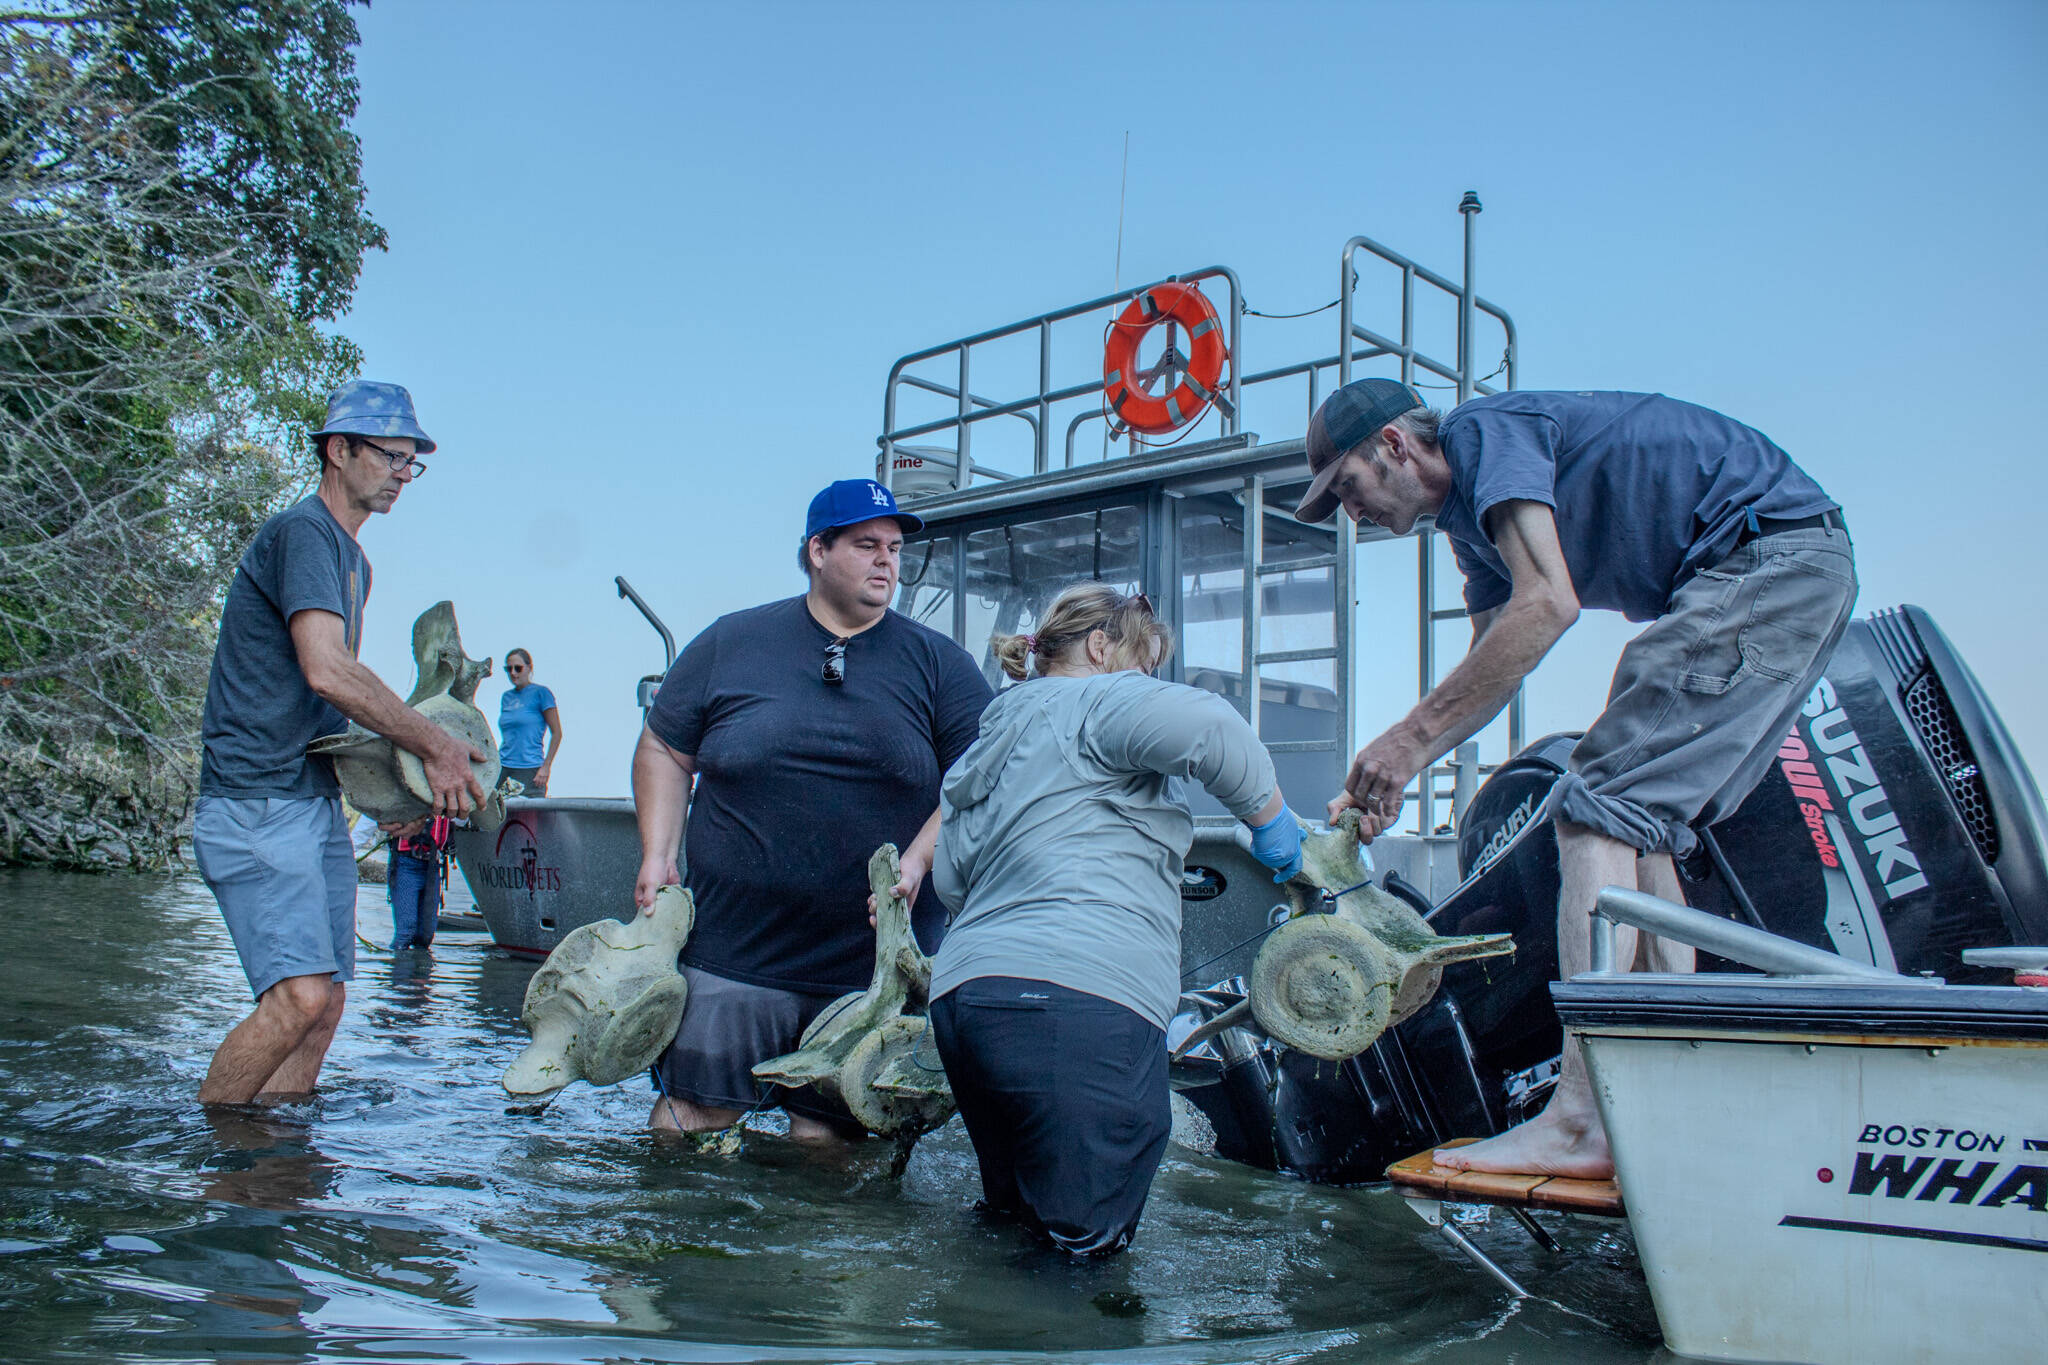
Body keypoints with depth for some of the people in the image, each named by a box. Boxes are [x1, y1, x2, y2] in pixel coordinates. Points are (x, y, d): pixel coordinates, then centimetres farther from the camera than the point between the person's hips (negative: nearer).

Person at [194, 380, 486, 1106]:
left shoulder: (354, 560, 21)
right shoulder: (301, 532, -10)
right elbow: (327, 672, -22)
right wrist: (438, 745, -14)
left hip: (318, 798, 10)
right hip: (257, 801, -10)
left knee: (325, 1003, 6)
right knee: (300, 993, -20)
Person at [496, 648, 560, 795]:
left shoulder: (540, 693, -3)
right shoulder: (506, 697, 15)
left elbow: (556, 733, -5)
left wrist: (546, 766, -9)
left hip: (529, 770, -6)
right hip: (503, 768, 6)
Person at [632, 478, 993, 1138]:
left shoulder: (940, 664, 4)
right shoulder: (731, 642, 6)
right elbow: (665, 750, 12)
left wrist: (918, 861, -13)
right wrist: (658, 854, 0)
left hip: (875, 964, 0)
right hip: (732, 952, 0)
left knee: (831, 1132, 7)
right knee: (691, 1113, 4)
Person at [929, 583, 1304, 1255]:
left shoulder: (989, 741, 28)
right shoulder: (1098, 701, 3)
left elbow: (952, 883, 29)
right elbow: (1199, 722, -17)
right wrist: (1270, 820, -4)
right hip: (1081, 996, -9)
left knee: (1018, 1215, 21)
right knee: (1084, 1239, -4)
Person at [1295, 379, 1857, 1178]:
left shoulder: (1483, 431, -10)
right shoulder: (1470, 512, 20)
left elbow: (1547, 603, -23)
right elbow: (1488, 671, 23)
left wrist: (1406, 740, -20)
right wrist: (1392, 780, 14)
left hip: (1767, 551, -10)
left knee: (1602, 805, -16)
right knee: (1640, 826, 10)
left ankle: (1581, 1124, -19)